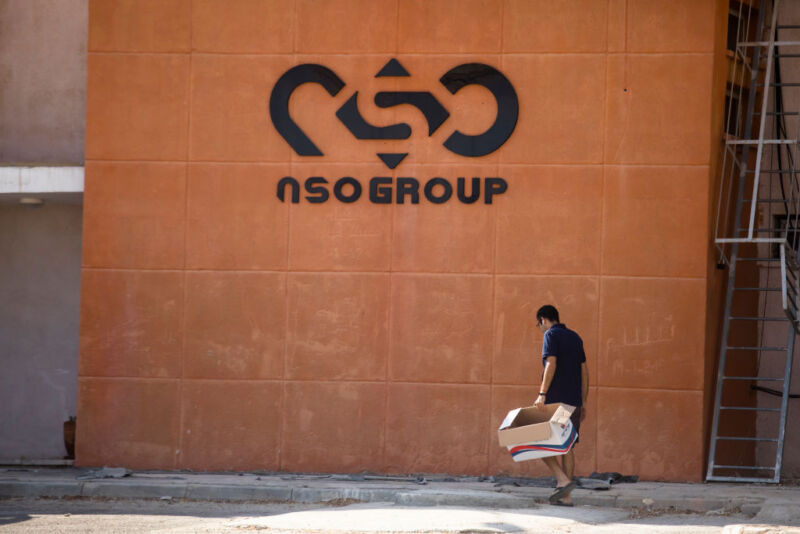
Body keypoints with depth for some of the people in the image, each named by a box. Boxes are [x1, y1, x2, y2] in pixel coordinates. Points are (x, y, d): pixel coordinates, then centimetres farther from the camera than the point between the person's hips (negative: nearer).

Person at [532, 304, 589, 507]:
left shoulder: (551, 335, -4)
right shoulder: (575, 338, 18)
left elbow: (551, 365, -17)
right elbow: (584, 372, 17)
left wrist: (542, 394, -20)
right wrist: (583, 402, 19)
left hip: (555, 399, -7)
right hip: (574, 401, 7)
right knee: (567, 447, 8)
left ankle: (563, 481, -16)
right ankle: (565, 496, 5)